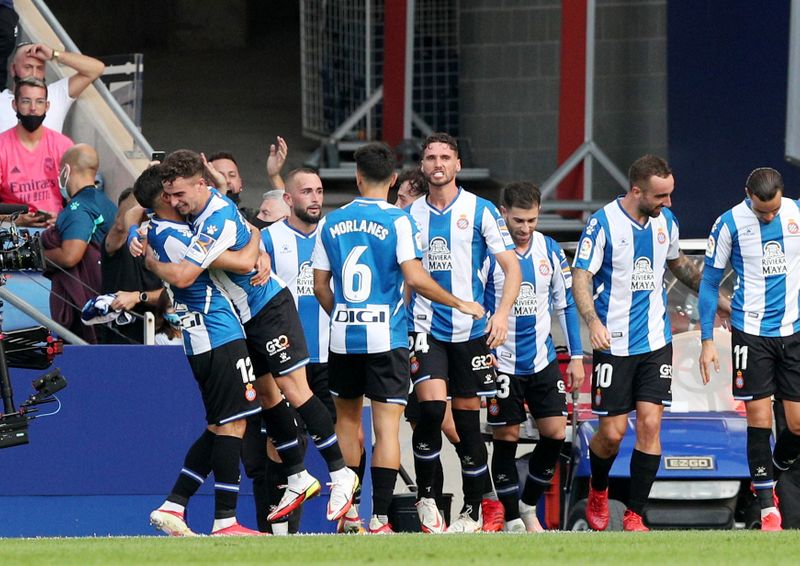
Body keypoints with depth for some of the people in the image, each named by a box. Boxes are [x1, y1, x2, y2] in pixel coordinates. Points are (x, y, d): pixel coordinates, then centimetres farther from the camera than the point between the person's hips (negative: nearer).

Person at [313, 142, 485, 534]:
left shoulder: (332, 222, 5)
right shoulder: (398, 221, -8)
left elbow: (320, 285, 9)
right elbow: (415, 279, -15)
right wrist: (460, 304, -3)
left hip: (343, 337, 4)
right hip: (385, 337, -4)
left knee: (347, 418, 18)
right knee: (387, 428, -3)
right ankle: (379, 518, -10)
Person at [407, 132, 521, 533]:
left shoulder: (480, 211, 1)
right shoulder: (410, 215, 9)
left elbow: (511, 266, -2)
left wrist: (503, 312, -16)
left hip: (470, 330, -1)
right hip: (425, 329, 1)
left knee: (467, 421, 3)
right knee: (431, 406, -19)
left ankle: (473, 510, 14)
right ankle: (425, 496, -3)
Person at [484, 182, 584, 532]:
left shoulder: (549, 250, 2)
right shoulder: (487, 252, -11)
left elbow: (566, 303, 10)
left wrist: (576, 357, 8)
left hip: (542, 360, 4)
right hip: (501, 362, -4)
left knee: (555, 433, -1)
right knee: (506, 438, 0)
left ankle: (529, 504, 18)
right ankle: (512, 519, 9)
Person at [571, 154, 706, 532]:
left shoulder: (665, 221, 4)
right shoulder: (603, 223, -13)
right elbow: (581, 276, -15)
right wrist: (593, 321, -31)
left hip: (655, 343, 4)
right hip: (614, 344, -4)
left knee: (650, 425, -6)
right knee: (612, 433, -2)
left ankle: (634, 516, 1)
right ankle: (598, 491, 30)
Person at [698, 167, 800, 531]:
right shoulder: (730, 224, -8)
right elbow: (710, 282, 1)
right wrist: (707, 340, -2)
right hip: (751, 333, -2)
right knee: (759, 419, -2)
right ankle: (767, 505, 6)